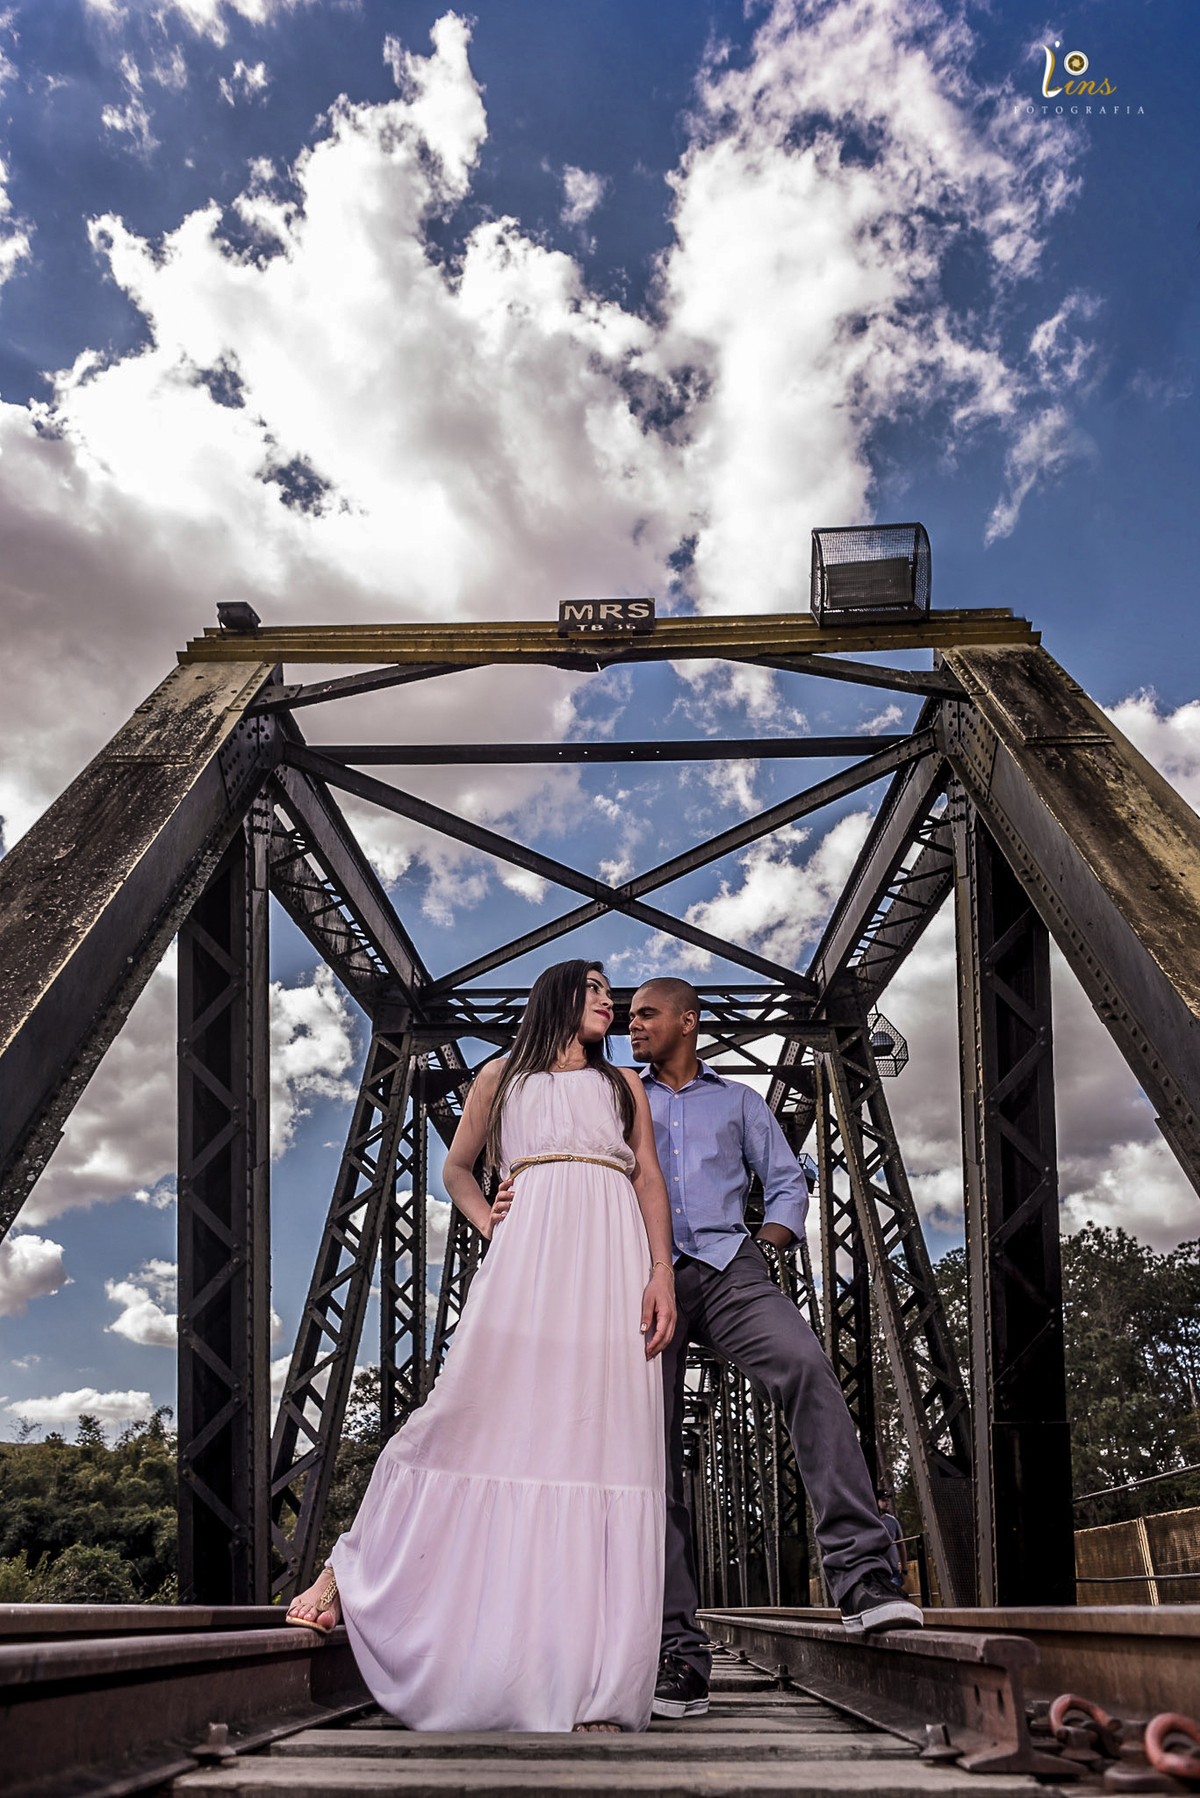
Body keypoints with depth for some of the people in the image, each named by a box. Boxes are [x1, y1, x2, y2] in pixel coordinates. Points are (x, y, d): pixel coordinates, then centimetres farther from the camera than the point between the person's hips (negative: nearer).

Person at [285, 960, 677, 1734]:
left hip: (612, 1264, 1)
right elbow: (456, 1167, 28)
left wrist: (663, 1273, -2)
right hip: (527, 1256, -1)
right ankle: (350, 1574, 5)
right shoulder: (502, 1078, 21)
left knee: (601, 1441, -7)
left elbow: (650, 1179, 12)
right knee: (481, 1421, -9)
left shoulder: (624, 1084, 24)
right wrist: (484, 1219, 8)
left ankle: (596, 1686, -7)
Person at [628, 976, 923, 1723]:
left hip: (726, 1267, -1)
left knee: (807, 1367, -30)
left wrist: (762, 1246, 0)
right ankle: (680, 1650, -7)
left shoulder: (739, 1102, 24)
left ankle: (861, 1573, -36)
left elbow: (788, 1183, 18)